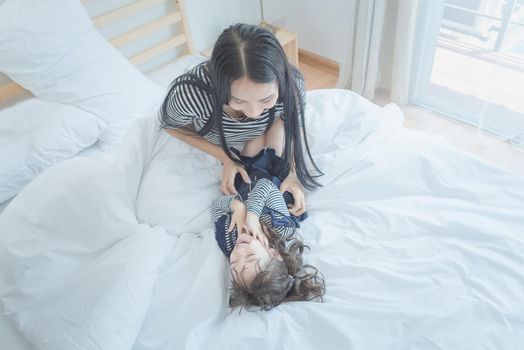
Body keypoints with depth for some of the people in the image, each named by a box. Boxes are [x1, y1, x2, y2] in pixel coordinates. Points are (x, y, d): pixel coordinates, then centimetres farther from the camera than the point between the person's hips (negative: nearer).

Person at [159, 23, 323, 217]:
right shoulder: (189, 93, -43)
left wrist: (294, 174, -28)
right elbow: (171, 125, -18)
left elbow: (296, 125, -13)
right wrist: (225, 159, -23)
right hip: (212, 142, -1)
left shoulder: (291, 84, -37)